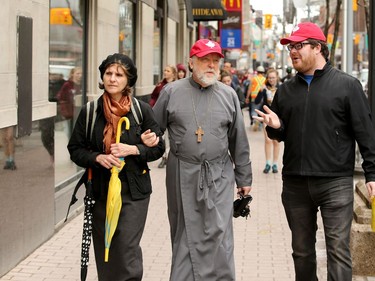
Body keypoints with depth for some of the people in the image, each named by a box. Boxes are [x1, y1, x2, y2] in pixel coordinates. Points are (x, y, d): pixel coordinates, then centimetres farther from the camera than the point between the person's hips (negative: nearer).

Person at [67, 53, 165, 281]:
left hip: (133, 192, -2)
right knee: (104, 253, 8)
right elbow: (75, 149, 6)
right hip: (101, 190, 2)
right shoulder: (90, 111, 2)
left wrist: (133, 150, -14)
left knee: (127, 251, -8)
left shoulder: (142, 110, -1)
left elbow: (158, 148, 3)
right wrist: (98, 158, -12)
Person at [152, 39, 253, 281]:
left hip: (219, 176, 0)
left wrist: (244, 178, 11)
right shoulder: (172, 92, 2)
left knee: (218, 237, -3)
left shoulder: (229, 95, 6)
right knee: (185, 236, 8)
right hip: (182, 176, 0)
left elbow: (239, 142, 9)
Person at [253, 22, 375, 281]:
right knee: (302, 250, 14)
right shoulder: (286, 90, 12)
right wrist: (275, 127, -4)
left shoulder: (347, 85, -2)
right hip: (295, 184, 5)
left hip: (335, 182, -5)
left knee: (338, 250, -5)